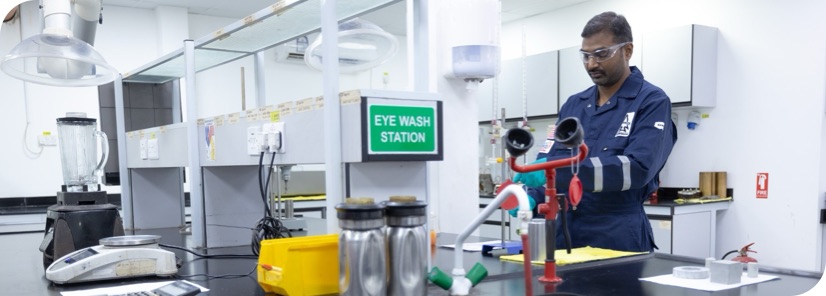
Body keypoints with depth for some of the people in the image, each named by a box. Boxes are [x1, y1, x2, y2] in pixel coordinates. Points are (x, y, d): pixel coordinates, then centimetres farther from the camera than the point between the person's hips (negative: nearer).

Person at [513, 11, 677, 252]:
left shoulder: (652, 102, -6)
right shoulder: (573, 105, 12)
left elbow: (637, 168, -21)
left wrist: (558, 169, -30)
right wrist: (532, 196, -12)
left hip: (619, 240, -5)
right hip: (565, 236, 5)